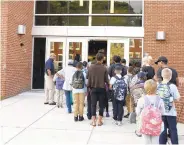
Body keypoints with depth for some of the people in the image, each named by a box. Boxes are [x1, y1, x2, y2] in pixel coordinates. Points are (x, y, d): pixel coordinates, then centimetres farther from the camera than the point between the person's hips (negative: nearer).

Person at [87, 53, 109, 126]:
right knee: (101, 104, 8)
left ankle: (93, 121, 7)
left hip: (93, 88, 2)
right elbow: (106, 79, -5)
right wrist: (108, 84, 14)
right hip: (101, 88, -1)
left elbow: (88, 78, 0)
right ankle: (99, 121, 10)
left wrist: (89, 86, 11)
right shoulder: (104, 68, -10)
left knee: (93, 104, 7)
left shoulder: (91, 67, -4)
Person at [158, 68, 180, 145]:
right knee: (173, 130, 10)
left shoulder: (158, 86, -4)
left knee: (162, 130, 15)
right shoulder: (172, 86, -15)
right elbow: (177, 98, -6)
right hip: (171, 112, -3)